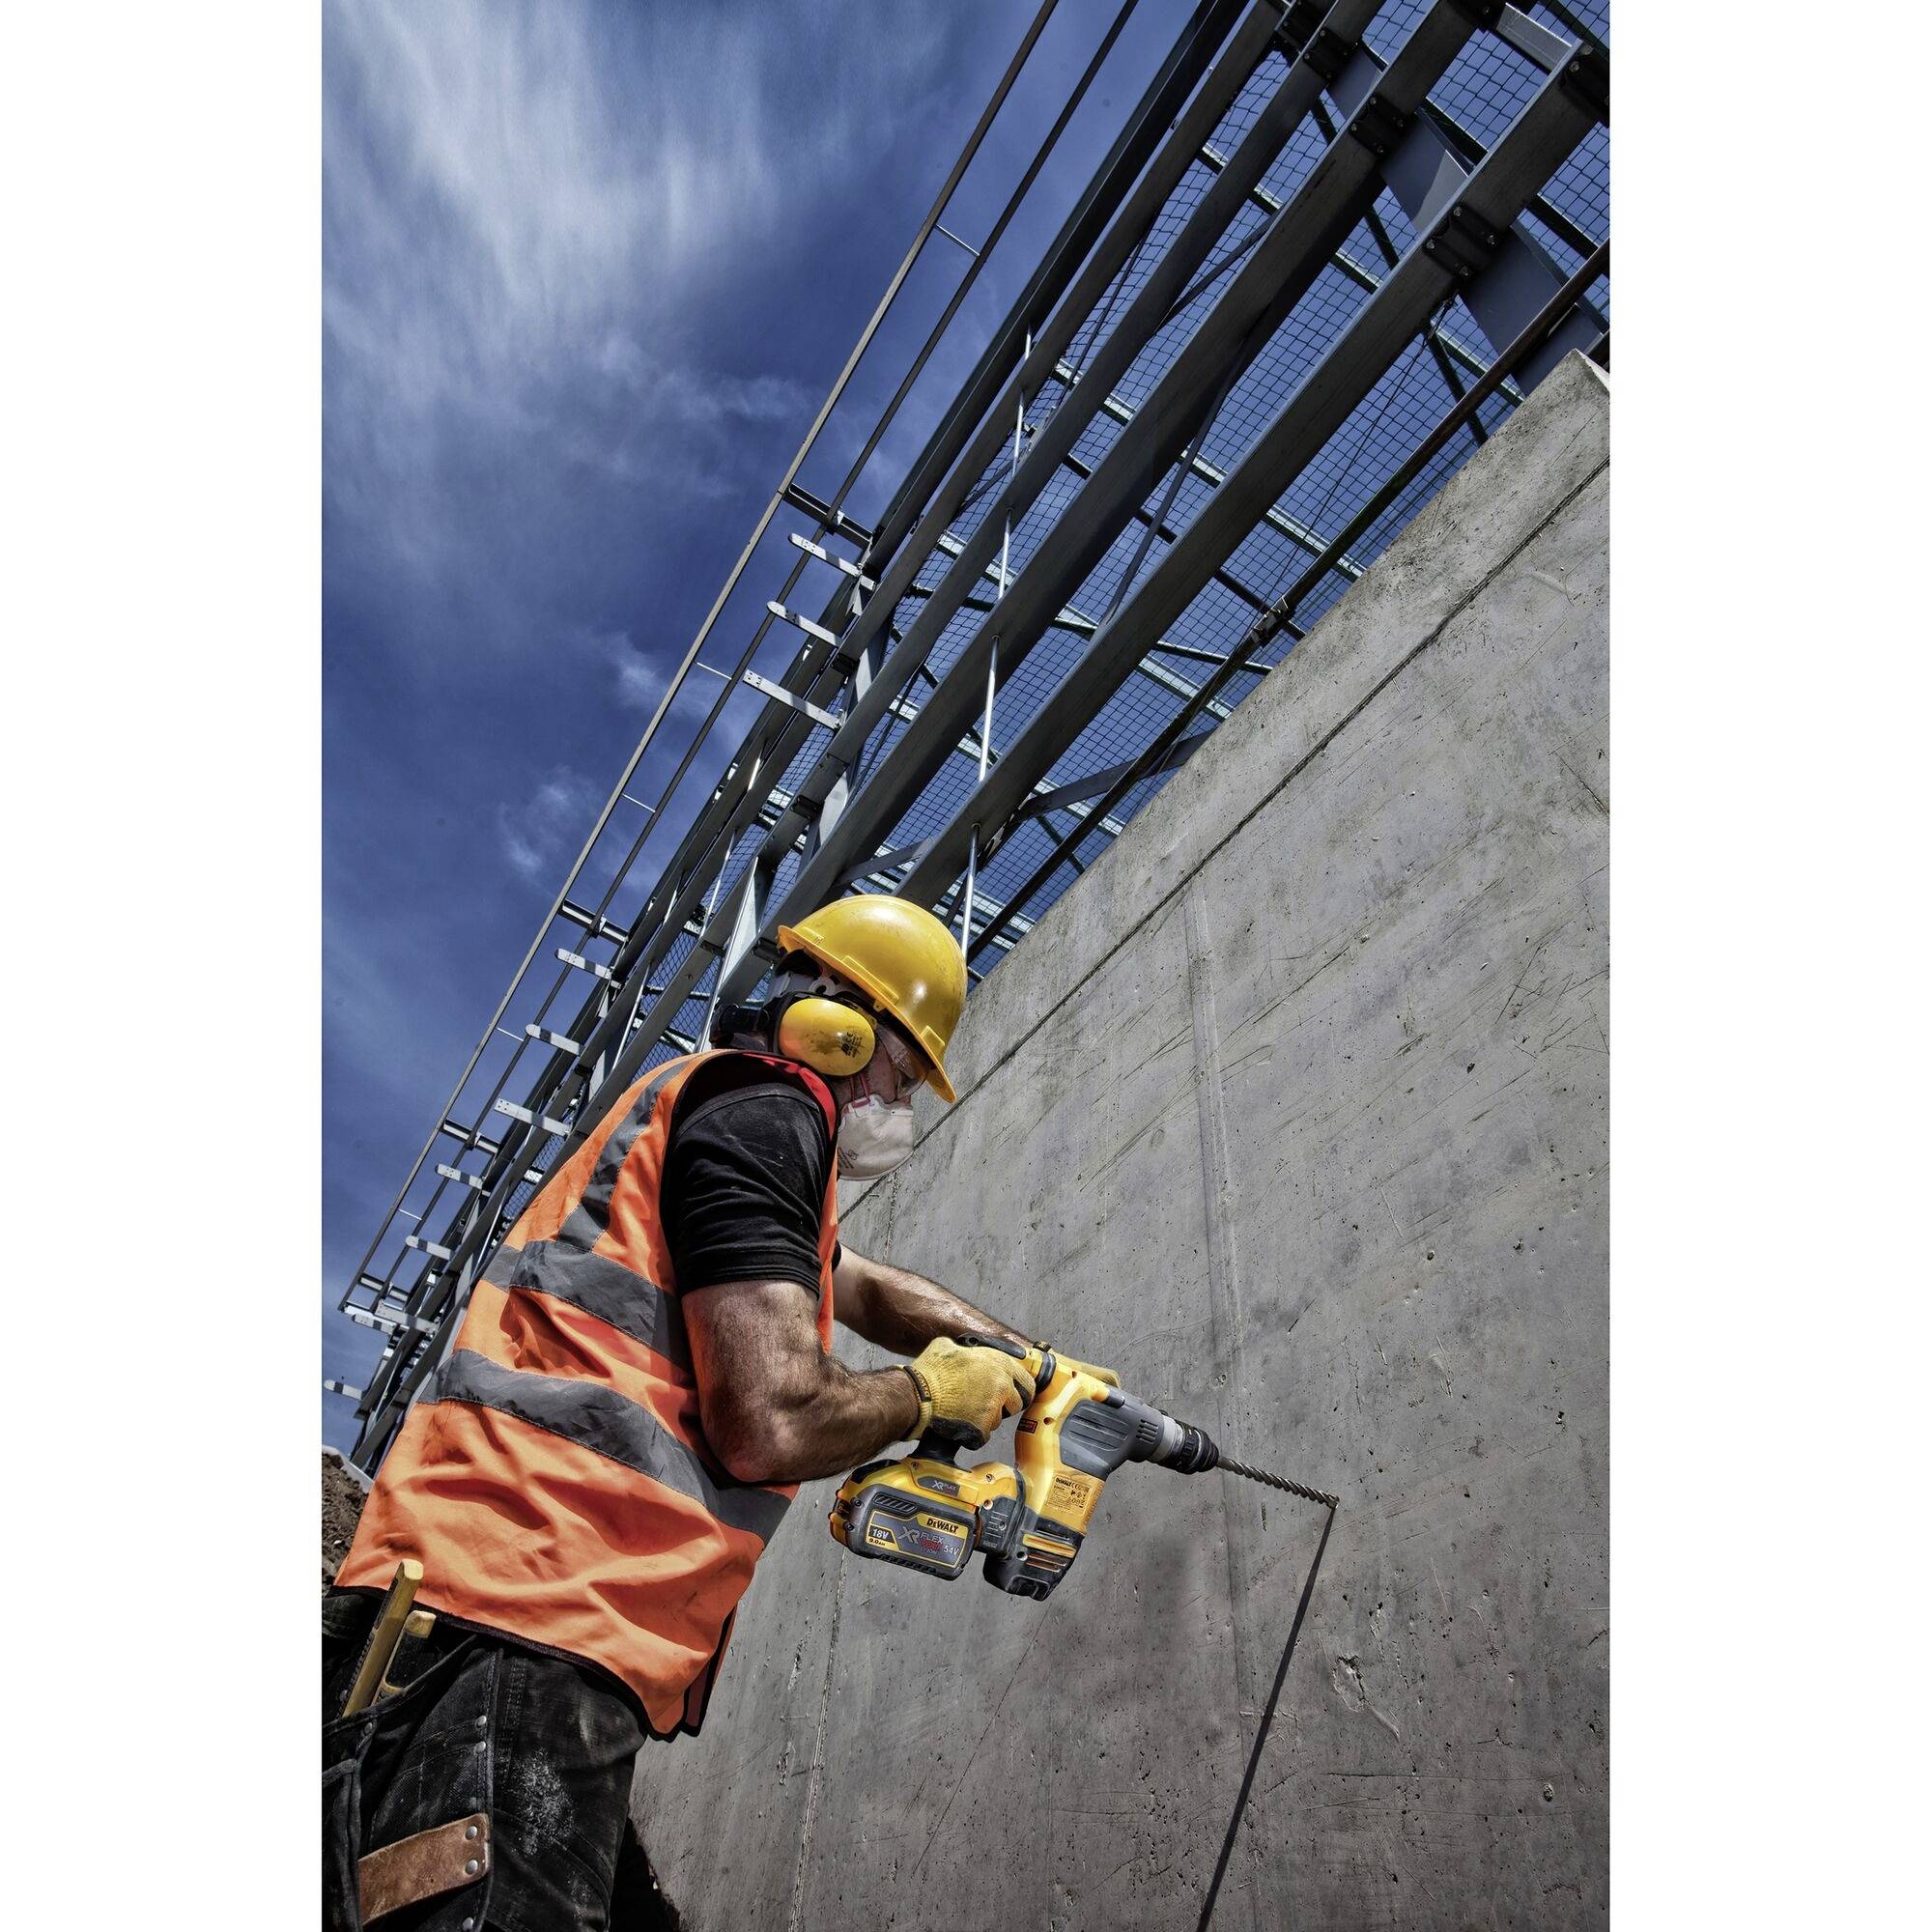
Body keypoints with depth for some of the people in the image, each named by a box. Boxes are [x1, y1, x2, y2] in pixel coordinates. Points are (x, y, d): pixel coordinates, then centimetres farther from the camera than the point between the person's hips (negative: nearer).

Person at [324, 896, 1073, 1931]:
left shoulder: (704, 1097, 26)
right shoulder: (768, 1107, -7)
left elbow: (867, 1289, 38)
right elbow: (772, 1424, -19)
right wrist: (930, 1391, 3)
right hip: (519, 1638, -11)